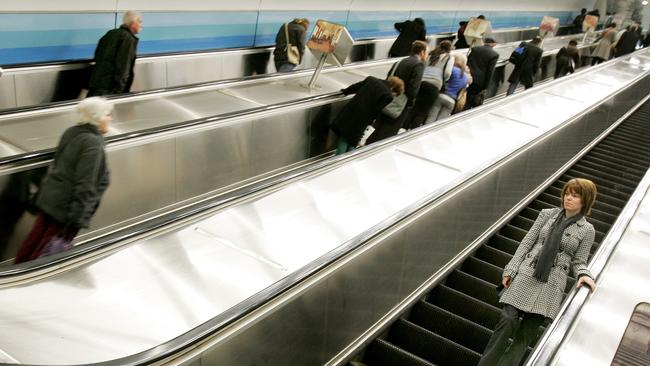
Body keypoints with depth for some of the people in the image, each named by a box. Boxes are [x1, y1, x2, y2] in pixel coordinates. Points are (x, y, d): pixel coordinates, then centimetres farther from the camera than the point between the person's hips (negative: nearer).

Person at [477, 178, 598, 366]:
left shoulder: (587, 230, 5)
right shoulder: (547, 214, 8)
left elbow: (578, 261, 7)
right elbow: (526, 243, 7)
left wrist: (583, 275, -16)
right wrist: (511, 270, 1)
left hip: (552, 284, -1)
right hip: (526, 274, 1)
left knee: (525, 335, -2)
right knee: (508, 320, -13)